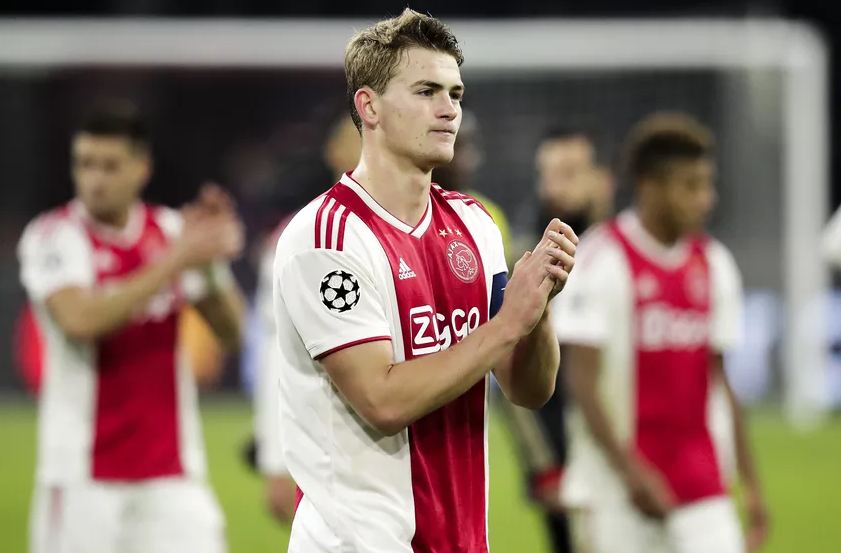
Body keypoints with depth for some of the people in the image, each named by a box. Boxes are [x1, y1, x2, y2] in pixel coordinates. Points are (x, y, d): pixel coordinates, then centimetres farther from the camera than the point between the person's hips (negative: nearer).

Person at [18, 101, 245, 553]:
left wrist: (212, 265, -10)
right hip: (83, 472, -3)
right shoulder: (53, 236, -6)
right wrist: (176, 262, -20)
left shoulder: (174, 230, 7)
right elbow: (81, 320, -23)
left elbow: (231, 333, 8)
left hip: (171, 468, 4)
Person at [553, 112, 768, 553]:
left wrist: (750, 482, 12)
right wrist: (630, 471, -19)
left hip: (700, 483, 5)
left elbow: (719, 380, 14)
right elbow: (582, 379, -12)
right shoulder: (601, 259, -9)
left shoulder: (713, 264, 9)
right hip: (614, 488, -5)